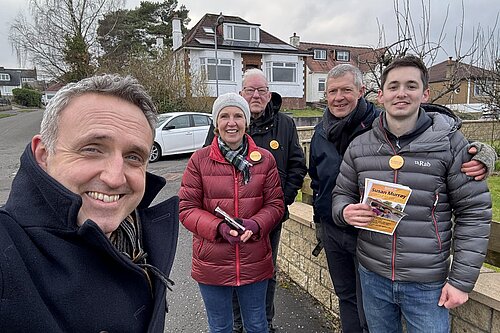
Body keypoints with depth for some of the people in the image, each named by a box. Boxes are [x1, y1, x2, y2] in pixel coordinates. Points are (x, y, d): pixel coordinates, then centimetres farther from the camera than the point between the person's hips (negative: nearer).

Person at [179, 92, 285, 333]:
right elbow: (186, 208, -6)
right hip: (212, 265, 0)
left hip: (255, 262, 1)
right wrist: (219, 228, -21)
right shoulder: (199, 160, -6)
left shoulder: (264, 159, -2)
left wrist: (254, 225, -20)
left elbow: (275, 204, 0)